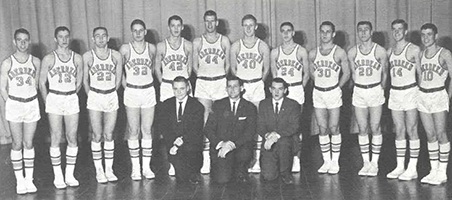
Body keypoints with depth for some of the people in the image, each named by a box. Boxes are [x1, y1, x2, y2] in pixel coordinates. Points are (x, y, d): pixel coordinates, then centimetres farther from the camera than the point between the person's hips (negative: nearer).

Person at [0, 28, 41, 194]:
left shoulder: (36, 61, 2)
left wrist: (31, 101, 7)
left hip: (32, 104, 2)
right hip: (14, 104, -1)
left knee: (29, 143, 5)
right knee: (17, 144, 2)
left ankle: (29, 179, 12)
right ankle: (20, 181, 10)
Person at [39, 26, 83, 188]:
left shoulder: (77, 58, 5)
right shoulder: (49, 59, -1)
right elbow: (42, 83, 3)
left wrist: (70, 96, 10)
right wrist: (48, 102, 3)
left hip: (72, 99, 2)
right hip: (54, 98, -2)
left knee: (72, 138, 2)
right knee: (56, 138, -1)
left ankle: (70, 175, 12)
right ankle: (58, 176, 6)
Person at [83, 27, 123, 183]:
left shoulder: (116, 56, 3)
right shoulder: (87, 57, -1)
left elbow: (118, 79, 10)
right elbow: (85, 80, 6)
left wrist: (110, 94, 10)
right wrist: (91, 96, 6)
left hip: (112, 97, 1)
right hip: (94, 97, -1)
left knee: (109, 135, 4)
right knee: (97, 135, 0)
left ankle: (109, 169, 12)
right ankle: (99, 171, 9)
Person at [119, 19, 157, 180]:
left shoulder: (151, 48, 2)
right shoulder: (125, 49, -3)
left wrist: (146, 79, 12)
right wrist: (126, 86, 2)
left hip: (148, 91, 2)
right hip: (131, 92, -2)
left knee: (147, 130, 4)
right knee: (133, 131, 1)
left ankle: (146, 166, 11)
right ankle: (135, 168, 8)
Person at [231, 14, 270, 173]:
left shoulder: (263, 46, 2)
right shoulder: (235, 46, 4)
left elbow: (266, 69, 9)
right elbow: (233, 68, 11)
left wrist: (258, 83, 5)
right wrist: (240, 84, 6)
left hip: (258, 86, -1)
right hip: (240, 86, 1)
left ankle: (257, 159, 1)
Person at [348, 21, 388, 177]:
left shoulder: (380, 51, -5)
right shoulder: (352, 52, 2)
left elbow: (385, 73, 5)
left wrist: (381, 89, 7)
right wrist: (360, 87, 13)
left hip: (375, 90, -2)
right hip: (359, 91, 3)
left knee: (375, 128, 0)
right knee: (362, 129, 5)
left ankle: (374, 163, 10)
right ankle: (366, 162, 14)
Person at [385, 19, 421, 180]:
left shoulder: (414, 50, -5)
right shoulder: (389, 51, 11)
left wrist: (421, 92, -7)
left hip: (410, 91, -5)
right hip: (394, 93, 5)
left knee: (411, 131, -2)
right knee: (399, 131, 8)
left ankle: (412, 169, 3)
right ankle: (400, 166, 15)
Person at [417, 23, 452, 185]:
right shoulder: (421, 55, 11)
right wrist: (419, 94, 10)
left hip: (438, 95, -5)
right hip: (422, 96, 5)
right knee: (430, 135, 7)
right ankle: (433, 171, 14)